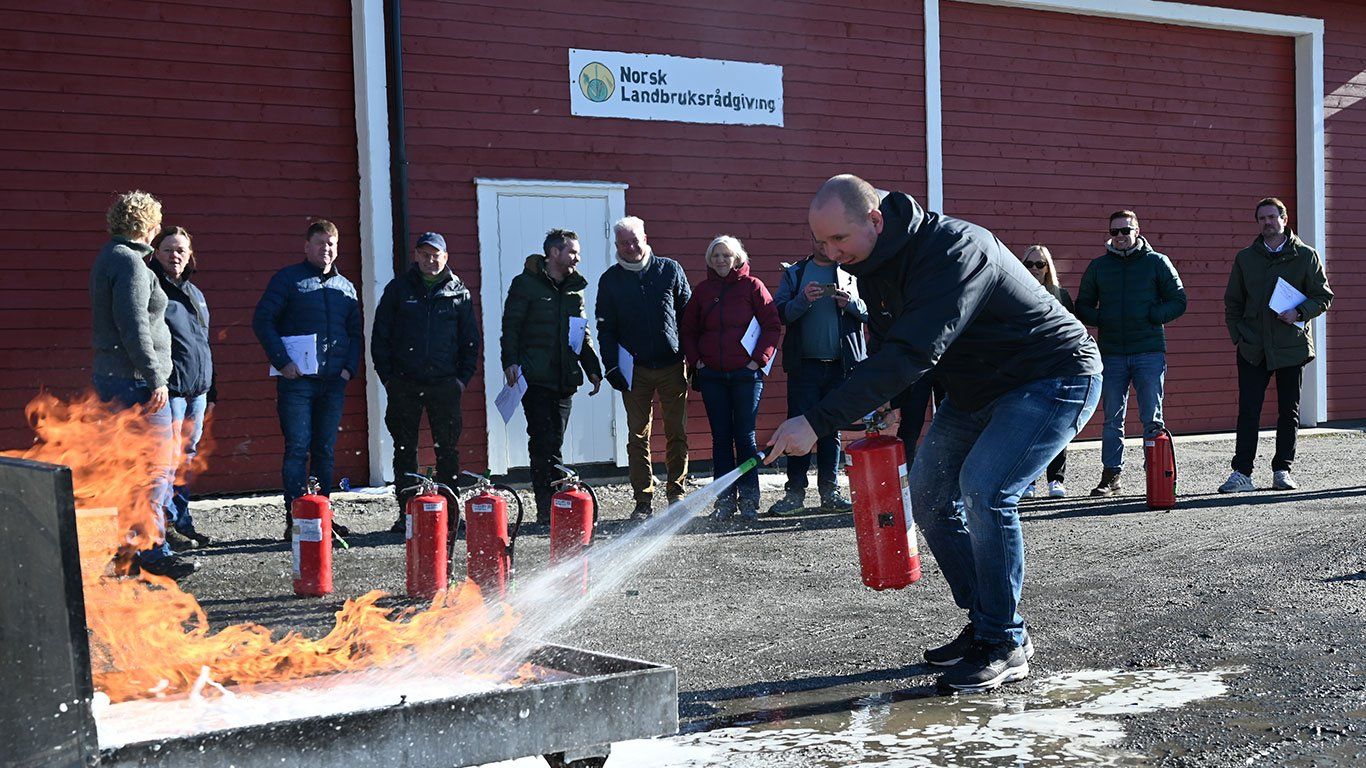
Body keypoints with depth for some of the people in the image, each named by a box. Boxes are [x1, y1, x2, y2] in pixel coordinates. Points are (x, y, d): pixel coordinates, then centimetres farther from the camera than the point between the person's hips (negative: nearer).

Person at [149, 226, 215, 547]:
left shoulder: (195, 293, 18)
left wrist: (210, 387, 21)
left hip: (197, 390, 8)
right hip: (169, 389, -8)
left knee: (188, 459, 12)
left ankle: (182, 523, 18)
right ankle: (172, 523, -1)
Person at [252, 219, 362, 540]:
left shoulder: (345, 287, 17)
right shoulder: (288, 279, 1)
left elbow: (355, 332, 21)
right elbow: (262, 320, -5)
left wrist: (350, 367, 6)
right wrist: (282, 361, -12)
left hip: (333, 381, 5)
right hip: (297, 379, -5)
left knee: (325, 450, 9)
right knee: (297, 448, -7)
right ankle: (295, 520, -5)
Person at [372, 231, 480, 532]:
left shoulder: (459, 294, 8)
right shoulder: (398, 289, 6)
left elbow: (470, 340, 12)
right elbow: (379, 335, 7)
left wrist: (463, 378, 3)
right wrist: (387, 377, -1)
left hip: (445, 384, 0)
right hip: (404, 385, 0)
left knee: (448, 449, 1)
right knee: (404, 449, 3)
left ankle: (451, 512, 8)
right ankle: (406, 515, 8)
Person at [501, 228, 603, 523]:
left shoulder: (576, 289, 17)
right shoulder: (526, 284, -1)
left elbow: (584, 334, 23)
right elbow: (510, 326, -5)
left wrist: (593, 369, 15)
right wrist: (510, 361, -17)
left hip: (565, 378, 5)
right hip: (535, 377, -5)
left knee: (553, 442, 7)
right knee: (544, 442, -8)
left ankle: (549, 509, 11)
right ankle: (548, 506, -7)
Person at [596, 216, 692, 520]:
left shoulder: (670, 270, 4)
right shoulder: (610, 280, 6)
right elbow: (605, 328, 7)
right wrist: (612, 367, -2)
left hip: (672, 366, 0)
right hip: (634, 370, 1)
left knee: (677, 434, 2)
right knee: (638, 437, 0)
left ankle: (676, 494, 13)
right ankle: (643, 501, 5)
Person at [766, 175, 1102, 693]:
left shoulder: (954, 250, -32)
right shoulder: (872, 264, -3)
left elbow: (912, 354, -41)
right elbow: (889, 349, 11)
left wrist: (817, 423, -44)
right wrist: (886, 411, -6)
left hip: (1055, 378, -9)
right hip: (976, 390, 9)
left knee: (984, 487, -24)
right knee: (928, 492, 4)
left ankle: (1006, 644, -10)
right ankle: (984, 625, 15)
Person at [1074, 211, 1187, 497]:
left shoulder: (1157, 262, 5)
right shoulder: (1098, 266, 11)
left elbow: (1178, 301, 6)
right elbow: (1083, 306, 15)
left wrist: (1153, 316, -10)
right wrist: (1101, 320, -5)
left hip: (1150, 352, -2)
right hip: (1111, 353, 2)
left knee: (1152, 419, -3)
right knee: (1112, 420, 5)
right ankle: (1111, 475, 13)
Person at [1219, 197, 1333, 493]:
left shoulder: (1305, 256, 3)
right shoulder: (1245, 258, 9)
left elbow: (1323, 296, 3)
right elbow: (1232, 302, 13)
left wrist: (1299, 313, -14)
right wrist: (1237, 336, 2)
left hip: (1292, 346, -1)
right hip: (1253, 347, 1)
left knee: (1289, 411, 6)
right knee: (1248, 410, -4)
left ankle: (1282, 470, 15)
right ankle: (1242, 473, -3)